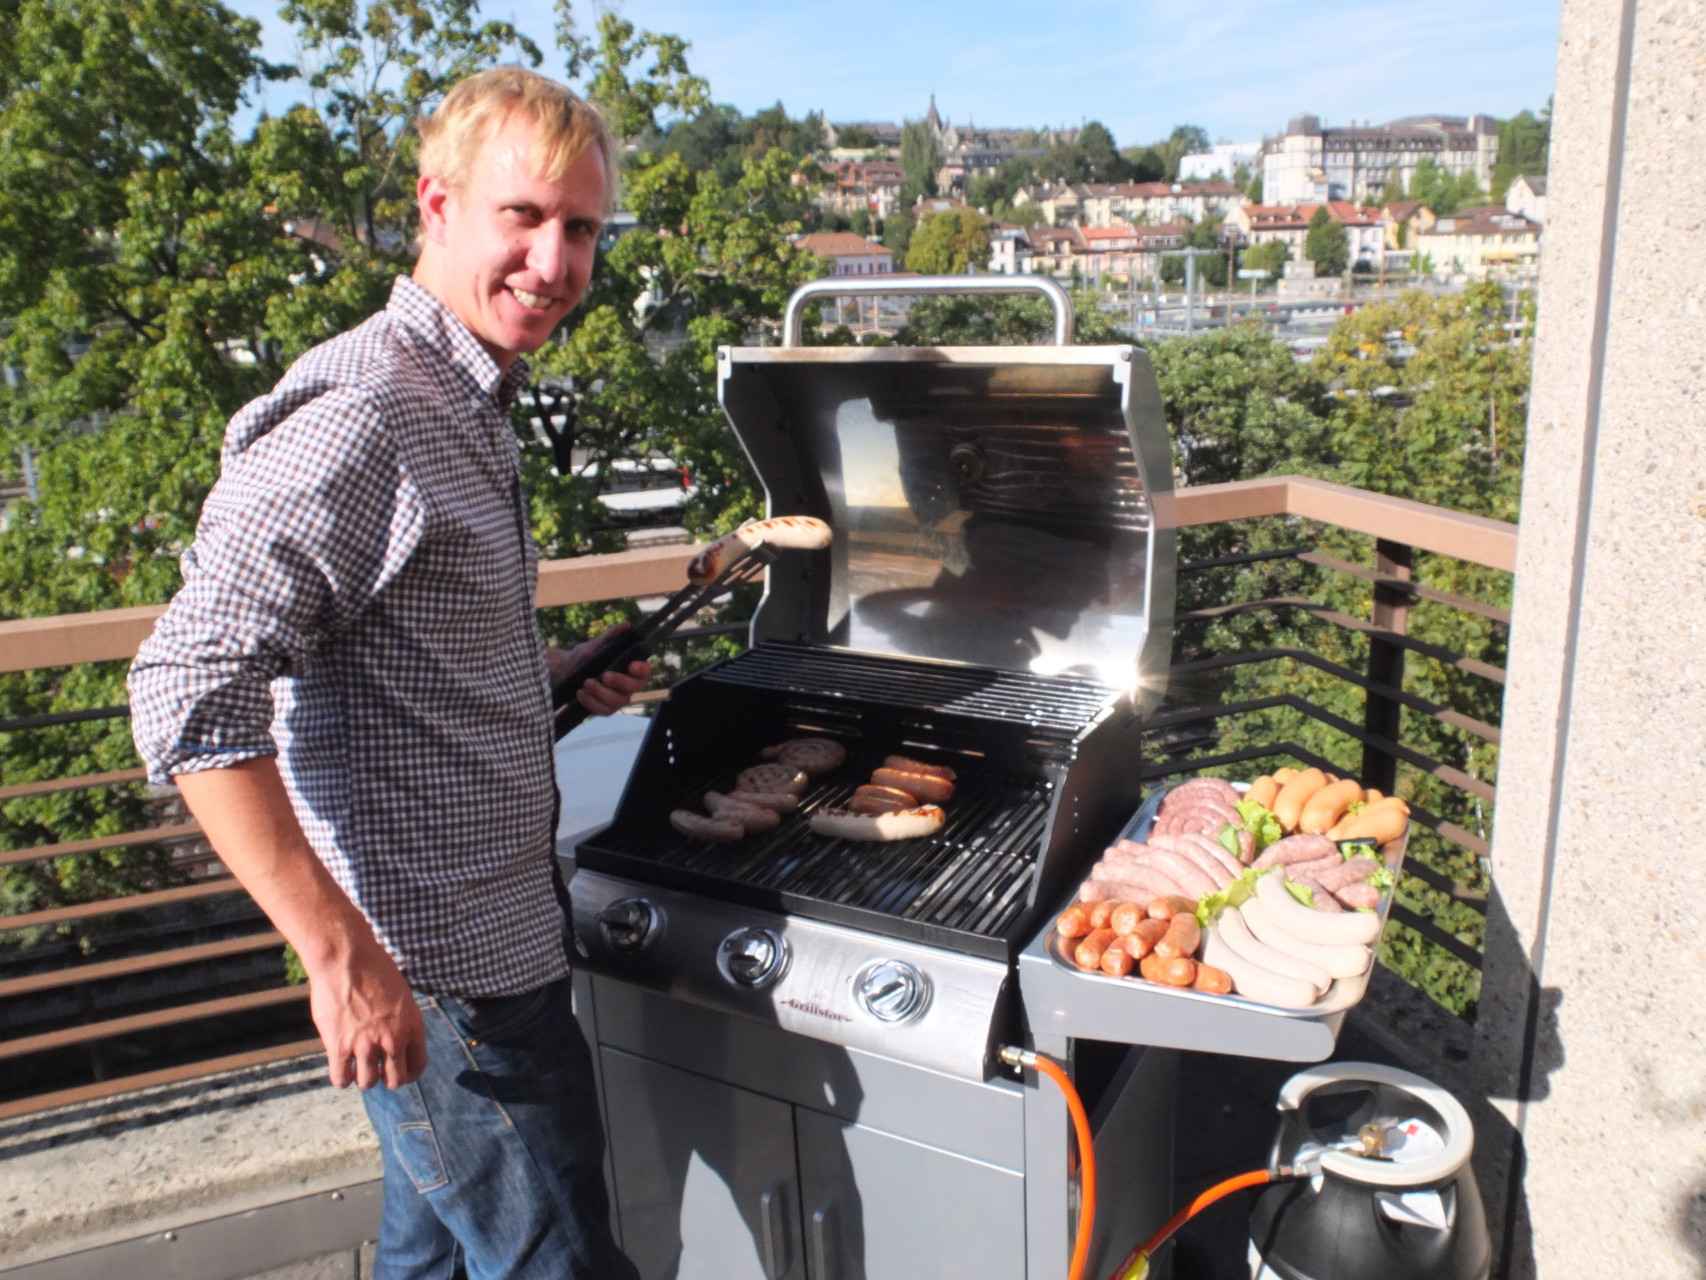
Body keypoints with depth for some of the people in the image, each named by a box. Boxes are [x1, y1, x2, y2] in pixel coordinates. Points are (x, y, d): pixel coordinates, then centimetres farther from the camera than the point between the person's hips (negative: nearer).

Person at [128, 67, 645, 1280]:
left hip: (488, 936, 9)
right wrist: (344, 957, -26)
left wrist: (550, 670, 11)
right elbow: (192, 696, -27)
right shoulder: (361, 414, -21)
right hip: (446, 976, -9)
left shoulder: (465, 406, 10)